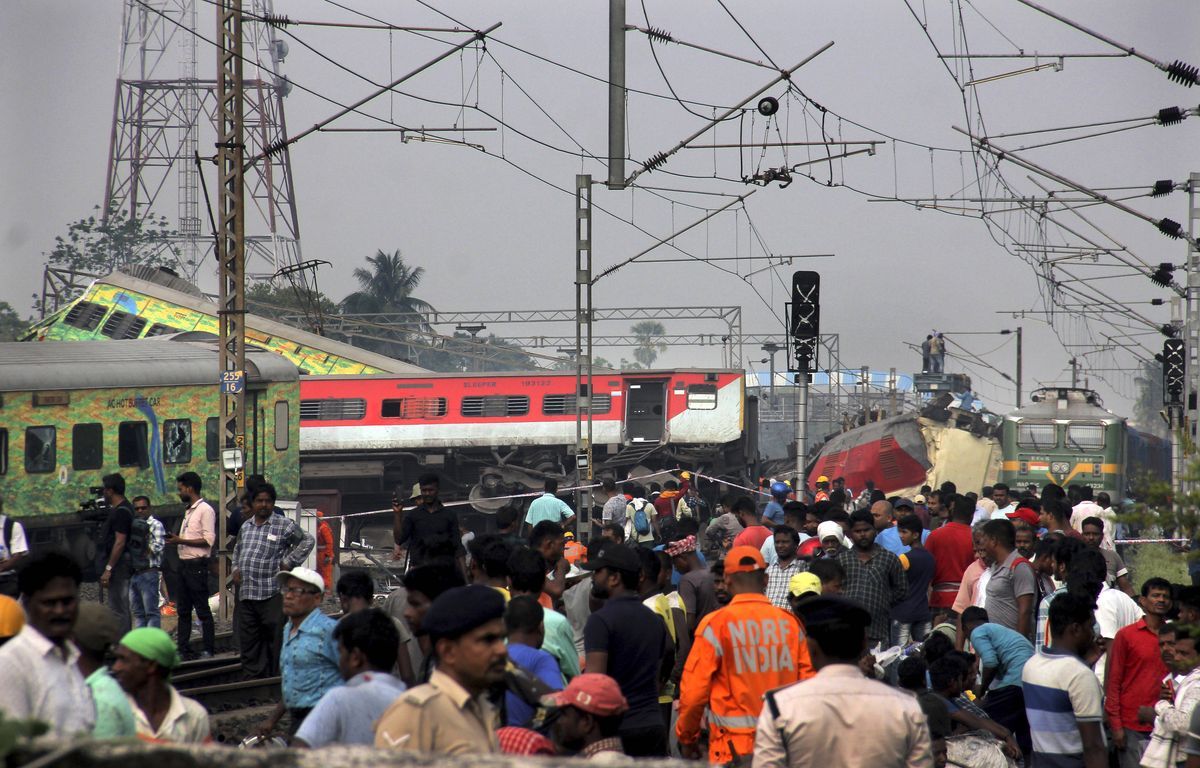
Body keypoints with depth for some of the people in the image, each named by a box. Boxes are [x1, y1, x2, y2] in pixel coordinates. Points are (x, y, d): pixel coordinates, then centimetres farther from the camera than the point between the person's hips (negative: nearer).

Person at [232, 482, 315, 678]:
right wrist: (236, 569, 16)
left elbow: (307, 541, 5)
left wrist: (289, 562, -1)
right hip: (246, 594, 6)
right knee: (248, 639, 8)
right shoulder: (246, 526, 16)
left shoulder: (284, 526, -2)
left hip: (272, 594, -6)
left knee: (274, 639, -5)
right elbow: (237, 549, 32)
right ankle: (253, 675, 15)